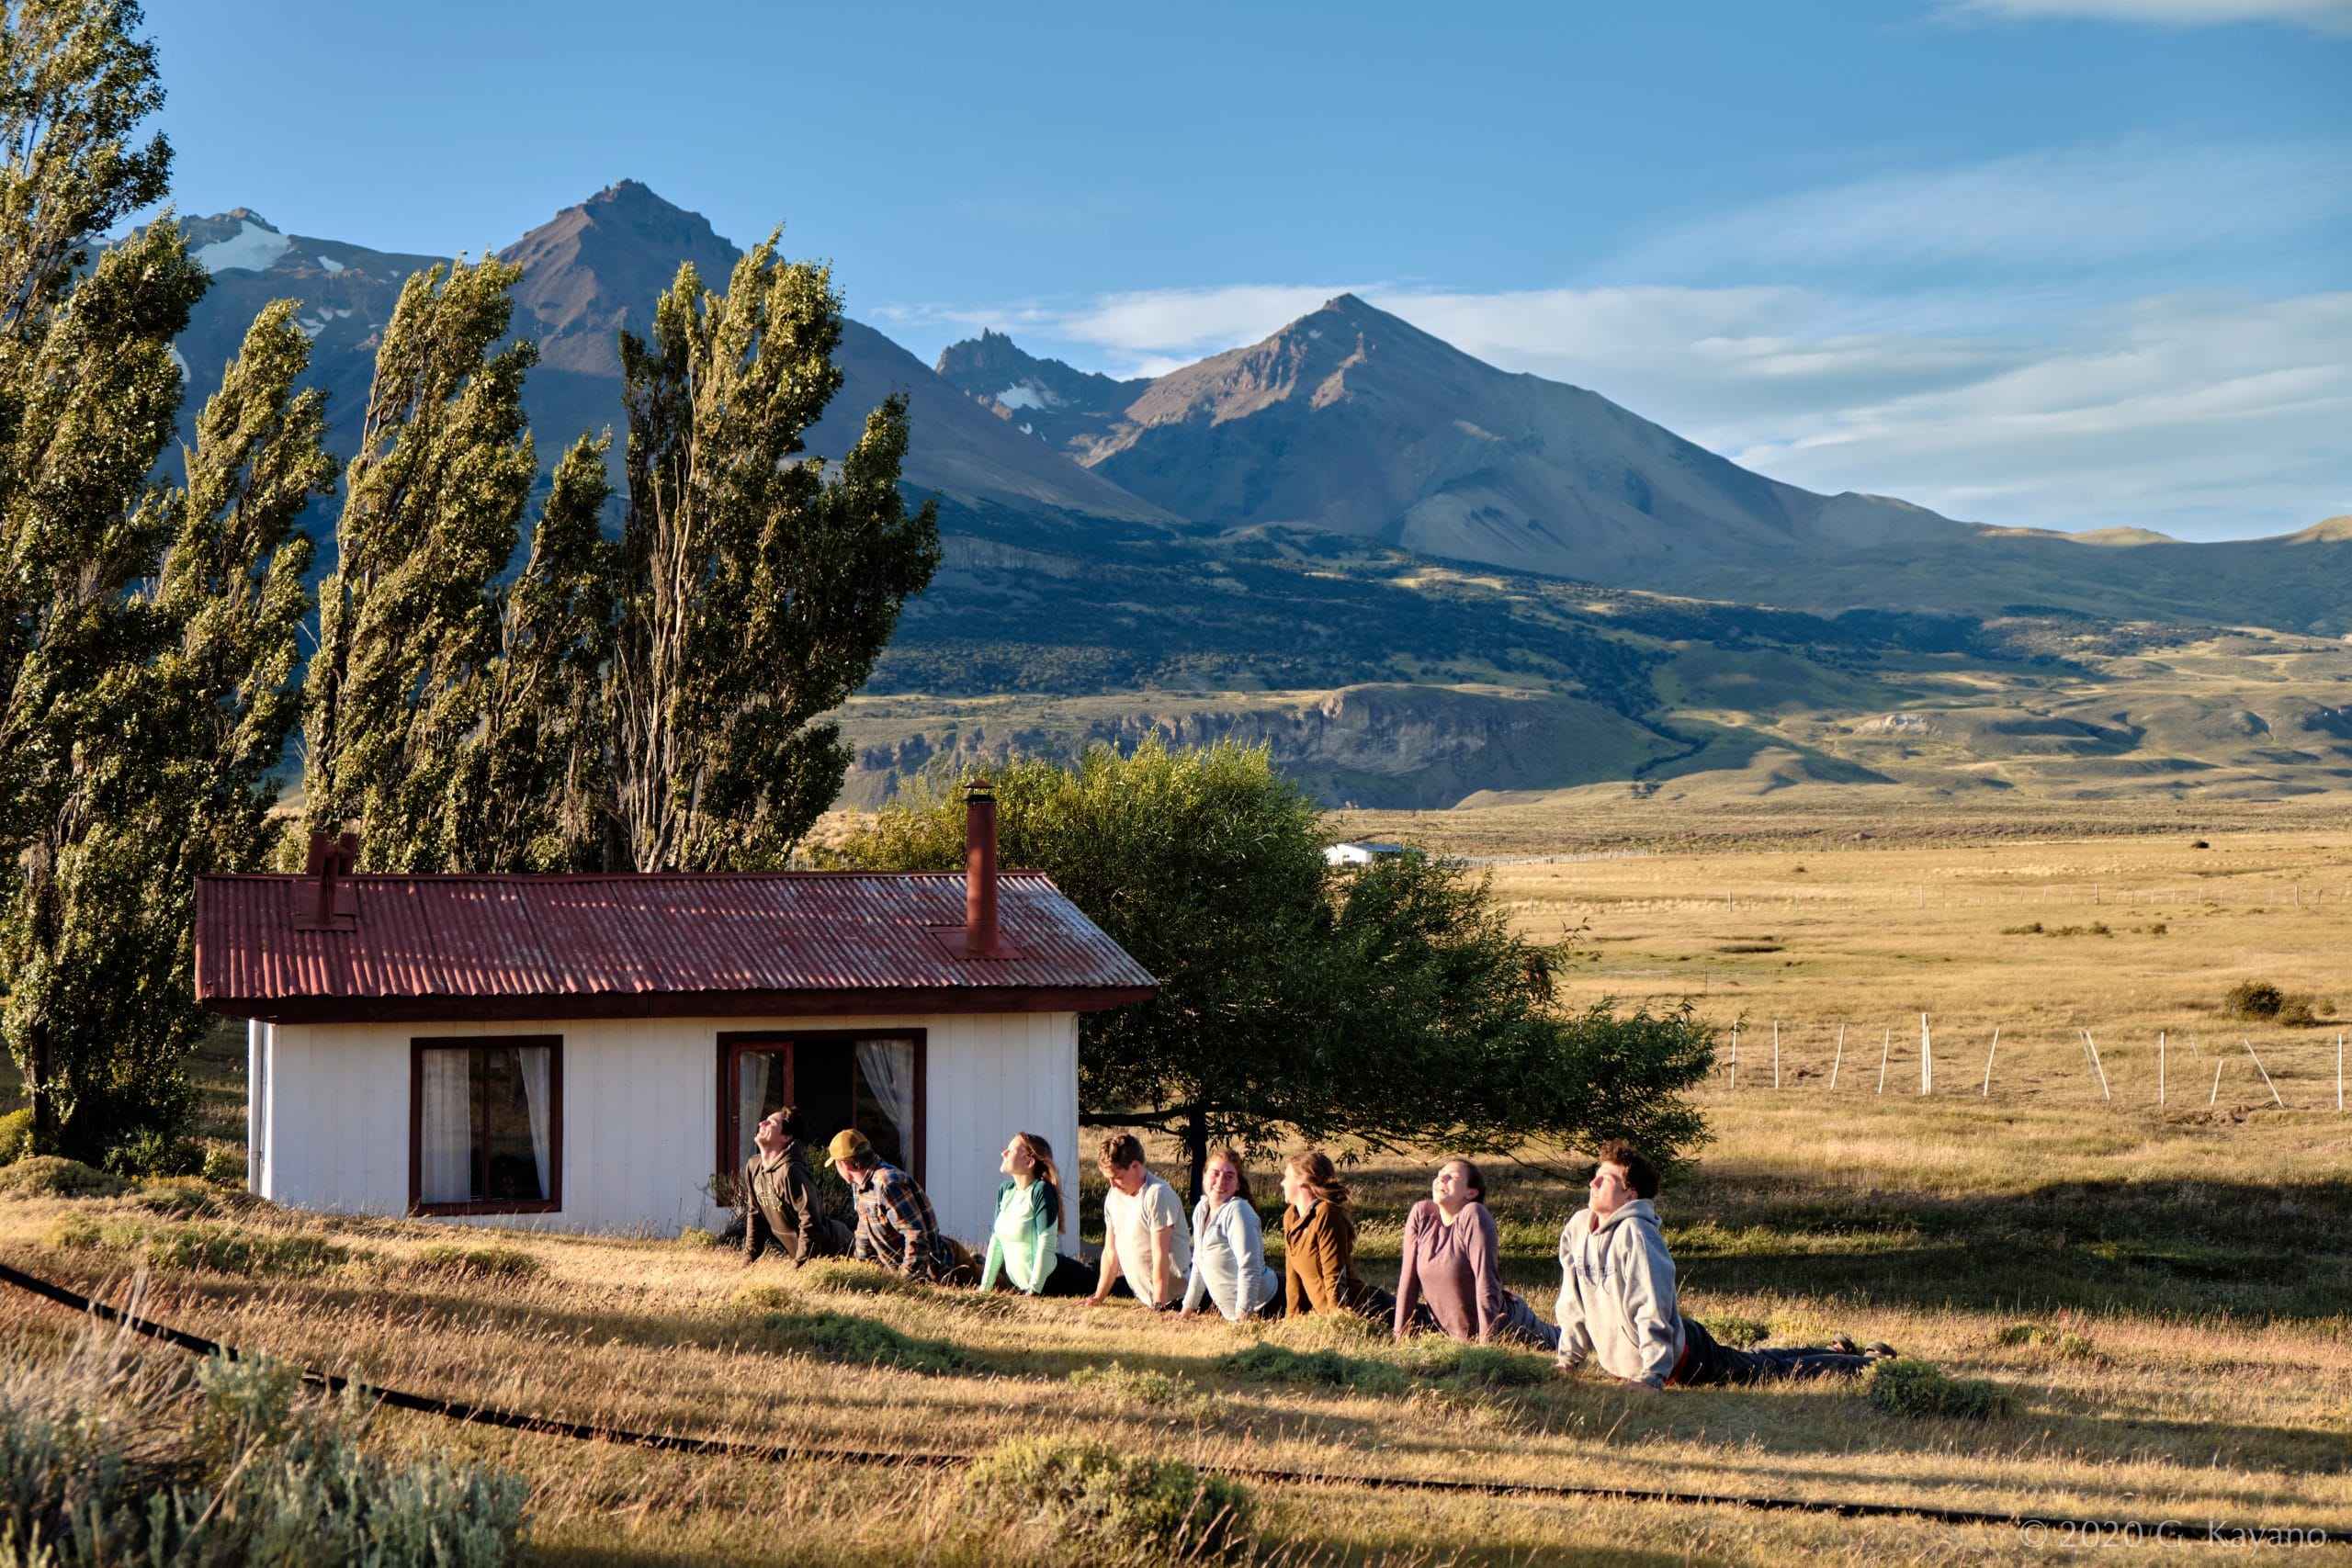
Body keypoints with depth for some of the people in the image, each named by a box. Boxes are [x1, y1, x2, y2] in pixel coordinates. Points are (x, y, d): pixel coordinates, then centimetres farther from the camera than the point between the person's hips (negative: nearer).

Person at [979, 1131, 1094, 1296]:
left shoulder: (1041, 1191, -18)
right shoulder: (1005, 1190, 4)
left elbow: (1046, 1244, -21)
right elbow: (996, 1241, 8)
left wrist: (1033, 1290, -24)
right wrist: (985, 1286, 6)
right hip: (1020, 1283, 7)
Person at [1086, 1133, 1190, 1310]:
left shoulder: (1157, 1194, -18)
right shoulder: (1114, 1196, 7)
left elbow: (1160, 1254, -21)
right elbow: (1111, 1251, 12)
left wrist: (1159, 1305, -23)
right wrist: (1098, 1298, 10)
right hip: (1141, 1293, 8)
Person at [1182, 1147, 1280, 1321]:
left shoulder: (1237, 1211, -19)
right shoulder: (1201, 1210, 6)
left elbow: (1249, 1268, -25)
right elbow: (1199, 1265, 16)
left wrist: (1243, 1314, -30)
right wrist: (1186, 1311, 16)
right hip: (1232, 1314, 8)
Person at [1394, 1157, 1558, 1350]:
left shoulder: (1473, 1216, -27)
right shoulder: (1421, 1213, -14)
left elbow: (1487, 1285, -28)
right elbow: (1408, 1279, -9)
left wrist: (1485, 1344, -30)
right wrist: (1400, 1338, -9)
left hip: (1503, 1324, -4)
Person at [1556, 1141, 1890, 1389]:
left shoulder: (1635, 1234, -30)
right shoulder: (1576, 1228, -6)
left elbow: (1652, 1310, -31)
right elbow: (1573, 1303, 7)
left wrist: (1651, 1378, -31)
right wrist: (1568, 1360, 8)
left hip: (1682, 1358, -8)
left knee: (1780, 1371, 7)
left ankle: (1868, 1362, 25)